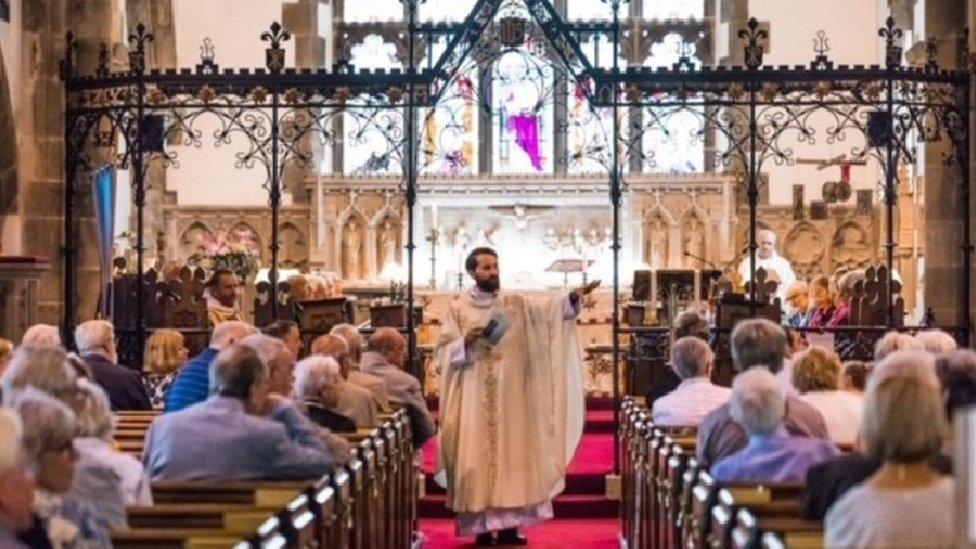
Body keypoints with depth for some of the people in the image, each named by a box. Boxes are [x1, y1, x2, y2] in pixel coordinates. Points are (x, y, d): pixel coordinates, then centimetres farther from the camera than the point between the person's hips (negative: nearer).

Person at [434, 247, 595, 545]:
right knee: (477, 457, -3)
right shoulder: (457, 308, 5)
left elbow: (548, 307, -10)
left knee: (512, 455, 0)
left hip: (510, 397, 1)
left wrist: (572, 298, -29)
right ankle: (482, 525, -1)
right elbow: (443, 352, 2)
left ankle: (509, 523, 4)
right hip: (474, 398, -1)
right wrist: (466, 342, -16)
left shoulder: (515, 303, 7)